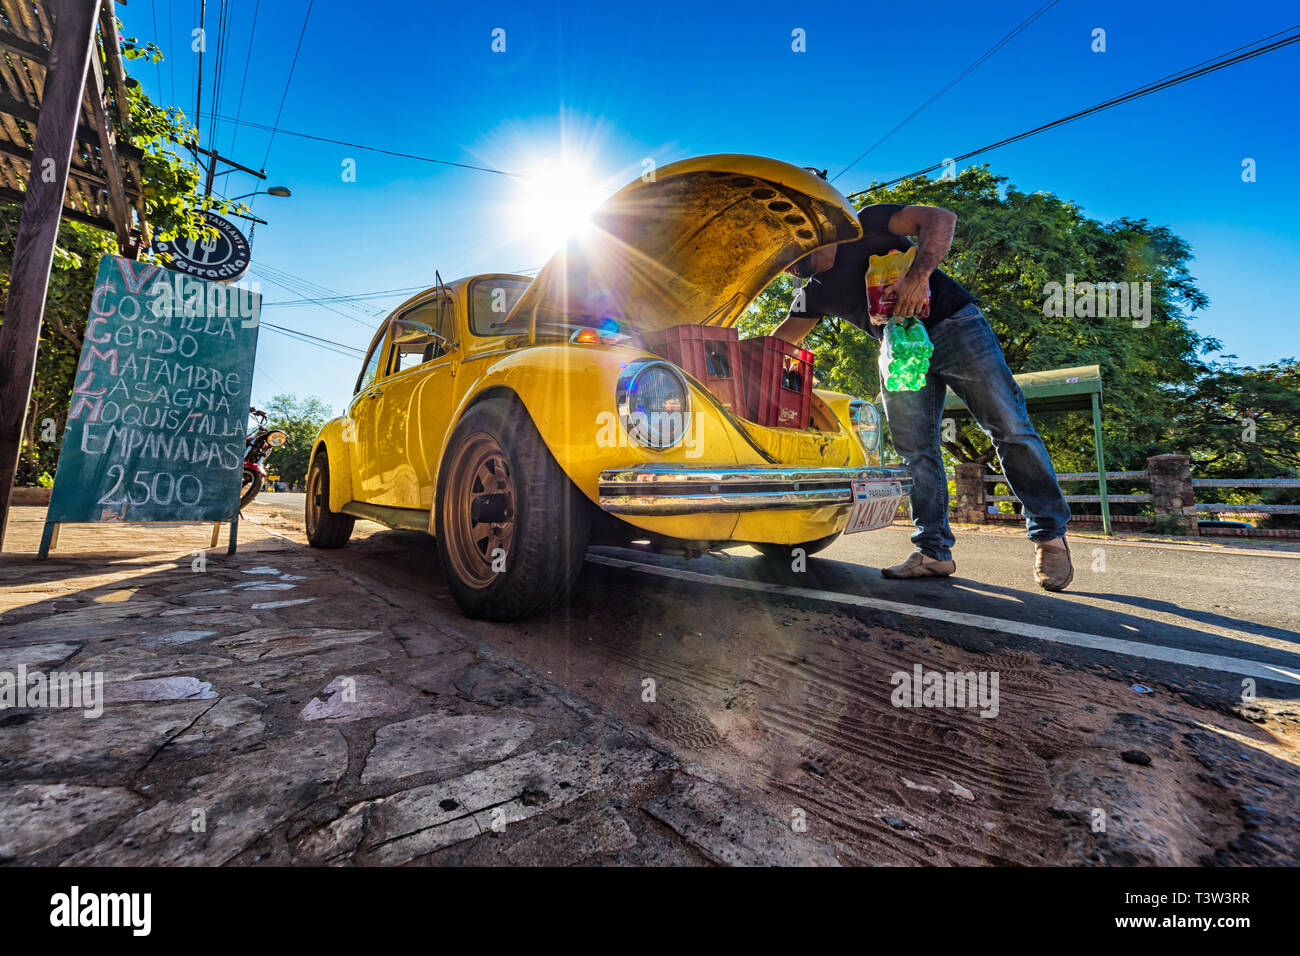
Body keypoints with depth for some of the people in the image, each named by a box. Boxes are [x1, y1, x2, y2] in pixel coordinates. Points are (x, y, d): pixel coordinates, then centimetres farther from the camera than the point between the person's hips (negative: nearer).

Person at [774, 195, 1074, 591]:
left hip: (953, 324, -5)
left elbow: (939, 218, -11)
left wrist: (919, 273, -27)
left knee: (1009, 427, -6)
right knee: (915, 452, -3)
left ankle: (1050, 536, 4)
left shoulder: (865, 227, -1)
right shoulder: (814, 295, 14)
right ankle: (933, 551, 2)